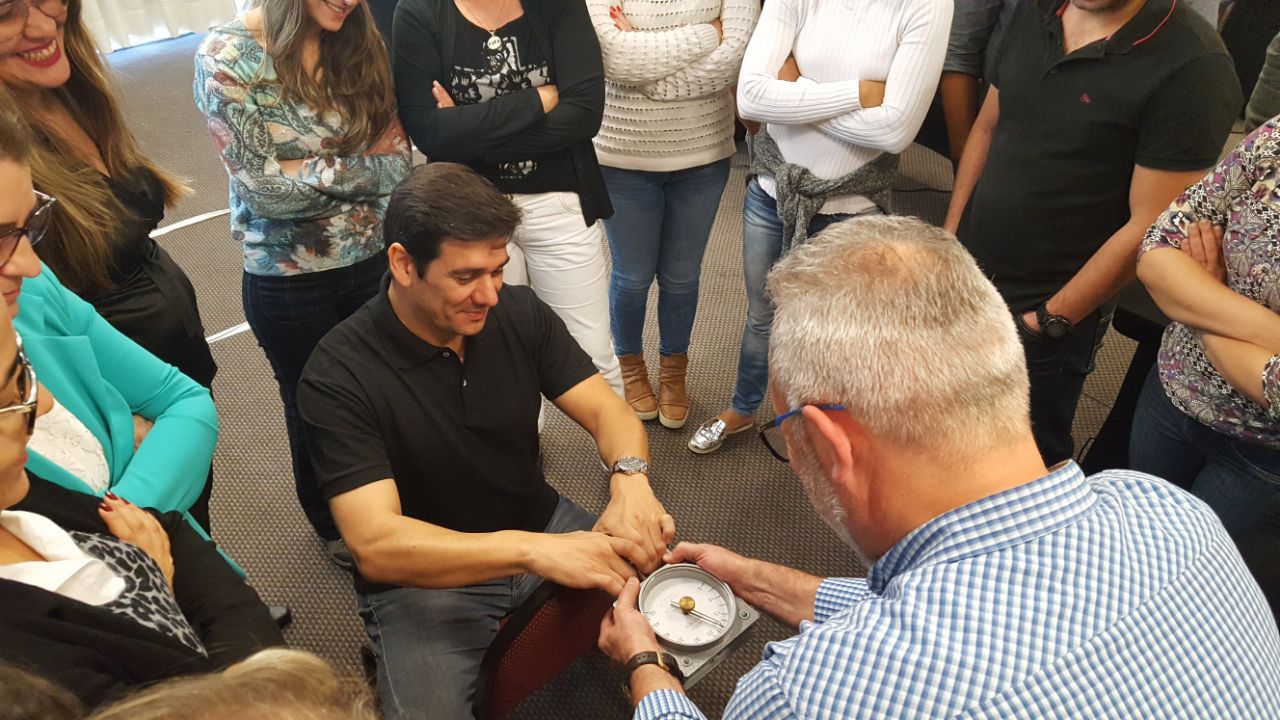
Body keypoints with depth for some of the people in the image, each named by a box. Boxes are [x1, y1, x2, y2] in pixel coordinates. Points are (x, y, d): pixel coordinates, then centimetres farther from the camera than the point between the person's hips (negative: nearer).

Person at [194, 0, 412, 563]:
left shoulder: (360, 46, 0)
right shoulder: (225, 57, -14)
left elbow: (397, 162, -5)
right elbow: (267, 189, -19)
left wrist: (312, 169, -15)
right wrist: (358, 163, -13)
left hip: (375, 259, 3)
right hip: (288, 279, -3)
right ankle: (335, 528, 44)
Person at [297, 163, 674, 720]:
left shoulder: (520, 313, -8)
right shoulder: (338, 375, -22)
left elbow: (608, 412, -8)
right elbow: (375, 545, -29)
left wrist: (630, 477, -33)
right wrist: (534, 551, -43)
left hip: (541, 525, 4)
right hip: (421, 576, -3)